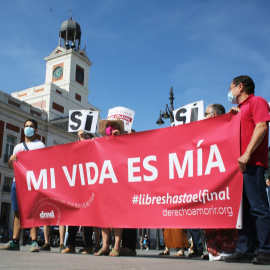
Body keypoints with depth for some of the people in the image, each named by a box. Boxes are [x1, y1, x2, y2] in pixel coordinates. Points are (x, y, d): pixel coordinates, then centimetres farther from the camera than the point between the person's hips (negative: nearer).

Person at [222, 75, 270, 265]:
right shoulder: (241, 109, 26)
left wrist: (247, 154, -20)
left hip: (252, 164, -9)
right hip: (241, 164, 9)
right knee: (244, 208, 7)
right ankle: (245, 250, 11)